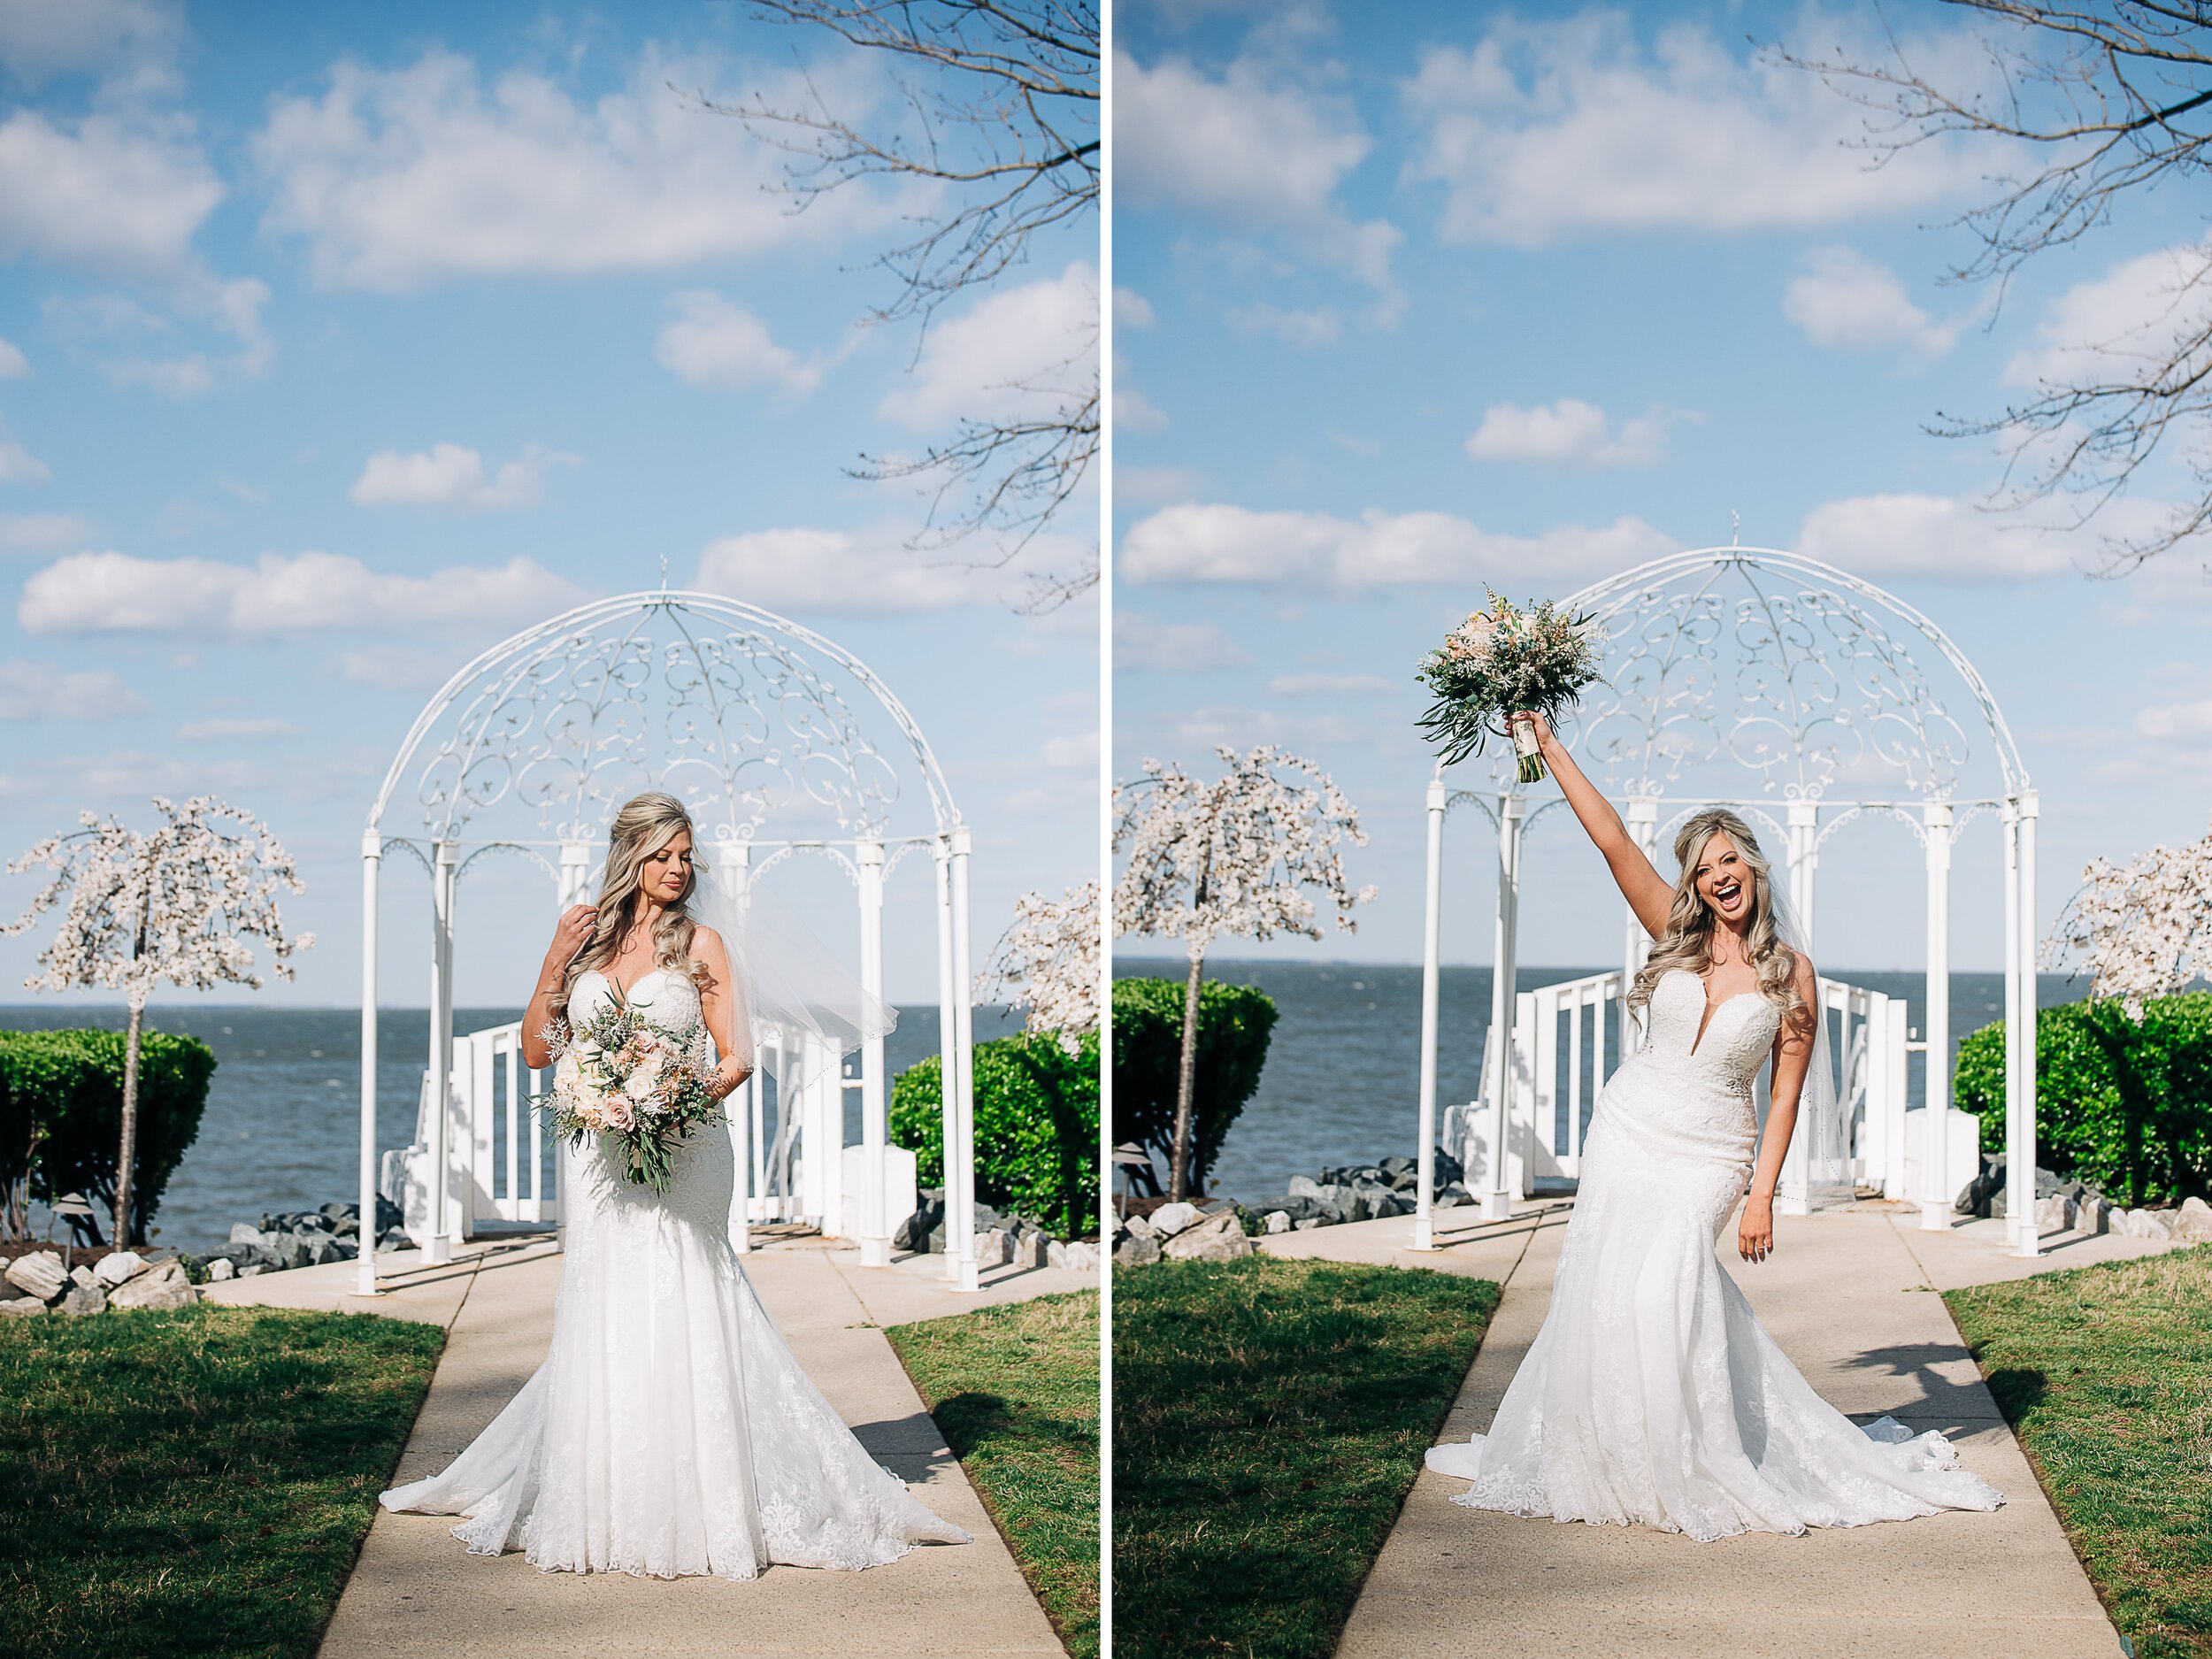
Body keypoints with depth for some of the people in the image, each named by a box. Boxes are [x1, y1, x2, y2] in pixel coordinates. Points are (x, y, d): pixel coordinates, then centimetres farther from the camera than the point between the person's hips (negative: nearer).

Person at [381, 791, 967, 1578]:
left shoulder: (702, 944, 2)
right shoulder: (585, 938, 8)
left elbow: (736, 1059, -2)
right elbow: (537, 1050, 9)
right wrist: (553, 968, -4)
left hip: (681, 1154, -3)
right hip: (598, 1157, 3)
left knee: (679, 1319, -6)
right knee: (599, 1323, 4)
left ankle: (701, 1509, 2)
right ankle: (605, 1504, 14)